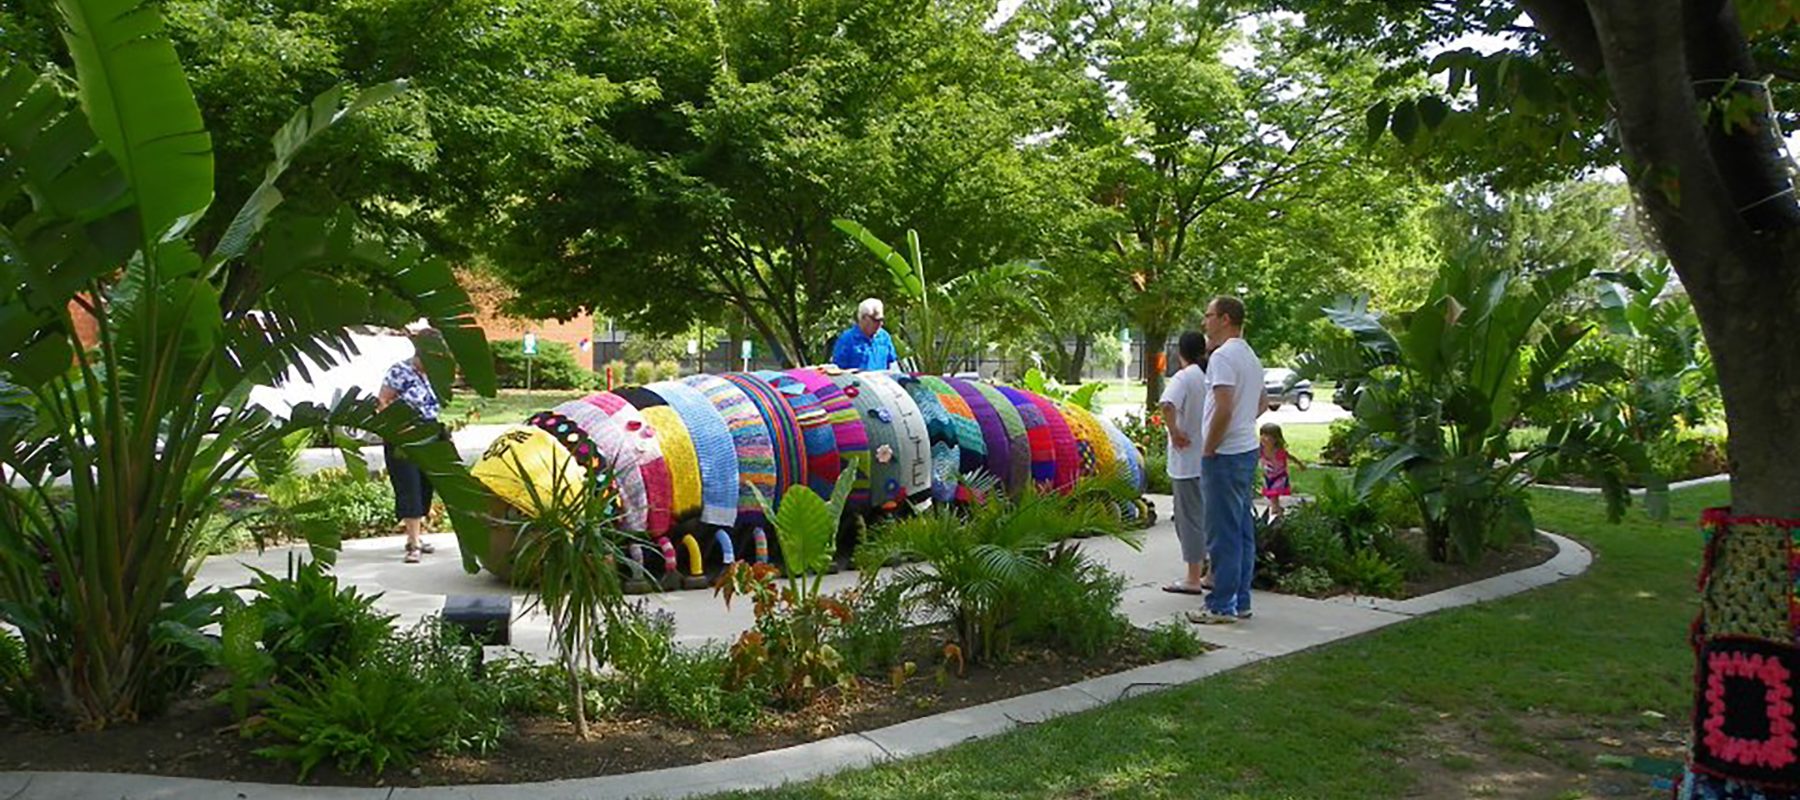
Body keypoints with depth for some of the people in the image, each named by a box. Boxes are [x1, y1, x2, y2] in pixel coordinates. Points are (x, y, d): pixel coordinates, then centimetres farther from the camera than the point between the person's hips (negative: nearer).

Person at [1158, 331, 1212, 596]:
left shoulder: (1184, 377, -13)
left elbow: (1166, 405, -31)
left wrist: (1174, 431, -20)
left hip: (1188, 460, -7)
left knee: (1190, 517, 1)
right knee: (1210, 515, 15)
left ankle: (1193, 579, 6)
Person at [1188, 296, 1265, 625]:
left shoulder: (1223, 356, -17)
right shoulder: (1251, 357, 16)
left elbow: (1224, 409, -25)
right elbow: (1262, 404, 27)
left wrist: (1208, 448, -16)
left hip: (1225, 455, -10)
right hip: (1248, 450, 10)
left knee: (1223, 533, -5)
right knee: (1242, 530, 13)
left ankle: (1222, 606, -1)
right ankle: (1240, 601, 19)